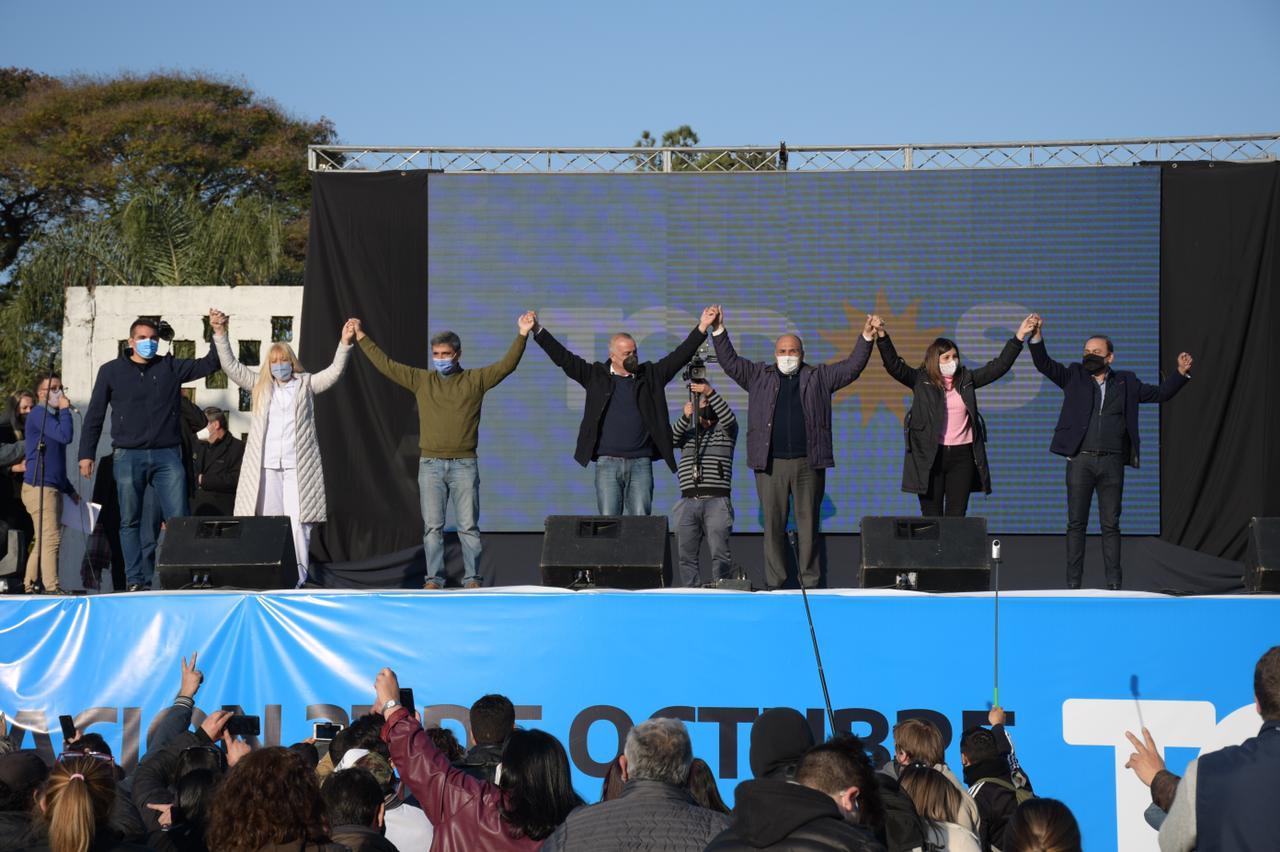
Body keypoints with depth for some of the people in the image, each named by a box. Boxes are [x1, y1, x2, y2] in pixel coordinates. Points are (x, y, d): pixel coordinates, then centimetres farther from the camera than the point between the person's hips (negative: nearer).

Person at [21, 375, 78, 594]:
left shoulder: (51, 416, 24)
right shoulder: (38, 414, -6)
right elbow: (65, 436, -21)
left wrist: (69, 490, 27)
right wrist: (65, 410, -8)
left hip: (52, 487, 10)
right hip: (39, 486, -10)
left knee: (44, 541, 10)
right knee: (50, 538, -16)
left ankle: (29, 587, 14)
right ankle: (52, 587, -20)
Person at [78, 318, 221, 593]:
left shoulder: (171, 368, 11)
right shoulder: (111, 371, 8)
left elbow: (209, 364, 8)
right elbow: (94, 415, 9)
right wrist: (86, 454, 3)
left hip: (167, 456, 1)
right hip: (128, 456, -1)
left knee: (178, 519, -7)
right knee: (130, 522, 1)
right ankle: (135, 580, 4)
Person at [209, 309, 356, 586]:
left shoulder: (306, 384, 10)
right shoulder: (261, 385, 13)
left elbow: (334, 371, 0)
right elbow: (231, 367, 8)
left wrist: (345, 343, -15)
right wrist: (220, 333, -2)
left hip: (297, 466, -2)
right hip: (266, 466, 2)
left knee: (298, 520, -7)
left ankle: (298, 576, -4)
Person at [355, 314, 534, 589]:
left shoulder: (475, 380, 5)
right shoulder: (421, 380, 9)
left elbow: (506, 365, -3)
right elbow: (385, 364, 11)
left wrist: (522, 336, -14)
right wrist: (361, 337, 9)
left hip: (464, 464, -2)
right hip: (430, 464, 2)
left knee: (469, 526, -1)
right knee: (432, 526, 2)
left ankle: (472, 578, 3)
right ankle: (434, 579, 5)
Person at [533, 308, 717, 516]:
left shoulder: (650, 375, 11)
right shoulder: (596, 376, 8)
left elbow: (679, 356, 8)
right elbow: (564, 358, 5)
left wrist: (701, 328, -1)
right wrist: (538, 331, -2)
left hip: (640, 463, 1)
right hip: (607, 462, -1)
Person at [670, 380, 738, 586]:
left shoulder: (725, 430, 13)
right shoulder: (688, 433, 22)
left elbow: (728, 418, -9)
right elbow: (670, 439, 2)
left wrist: (710, 392, -20)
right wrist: (685, 418, -13)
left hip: (717, 501, -4)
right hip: (689, 501, 4)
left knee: (720, 553, -13)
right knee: (687, 555, 1)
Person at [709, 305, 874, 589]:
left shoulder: (818, 376, 13)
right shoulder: (759, 375, 13)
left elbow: (852, 367, 9)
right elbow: (730, 362, 9)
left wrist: (866, 337, -1)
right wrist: (719, 329, 0)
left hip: (808, 463, 0)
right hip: (771, 463, 0)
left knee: (808, 524, 2)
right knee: (773, 524, 0)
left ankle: (810, 583, 7)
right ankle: (774, 583, 5)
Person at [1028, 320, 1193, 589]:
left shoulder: (1125, 382, 12)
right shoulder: (1074, 376, 9)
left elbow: (1160, 393, 16)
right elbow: (1044, 364, -2)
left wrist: (1181, 373, 3)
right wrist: (1037, 337, -17)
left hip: (1112, 463, 1)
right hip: (1080, 460, -1)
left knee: (1111, 525, 3)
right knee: (1076, 524, 1)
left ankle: (1114, 584, 6)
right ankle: (1073, 584, 4)